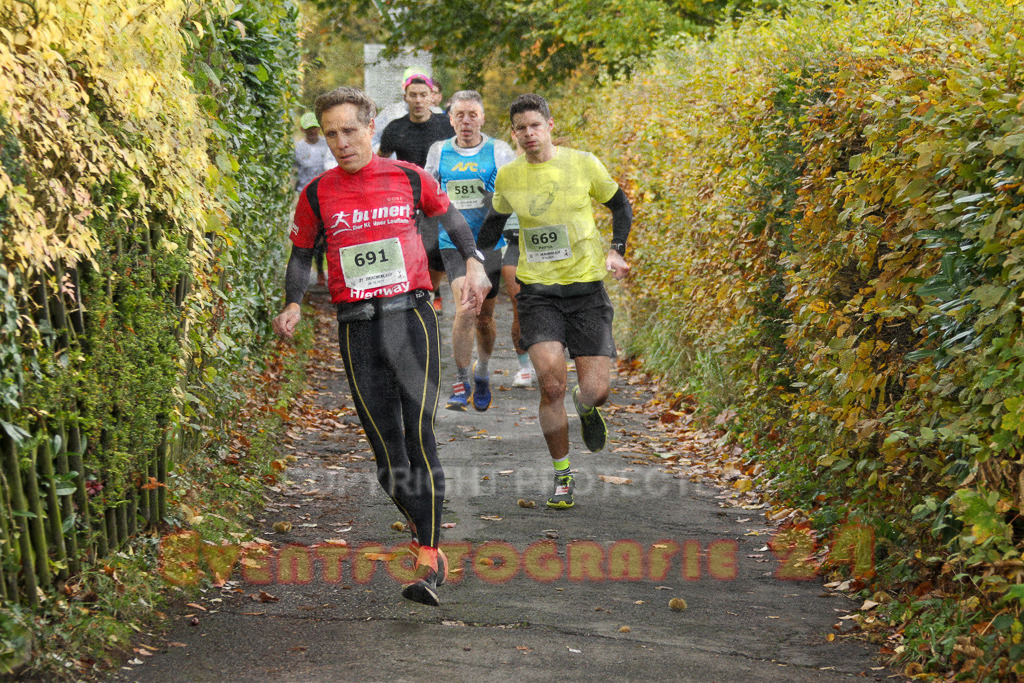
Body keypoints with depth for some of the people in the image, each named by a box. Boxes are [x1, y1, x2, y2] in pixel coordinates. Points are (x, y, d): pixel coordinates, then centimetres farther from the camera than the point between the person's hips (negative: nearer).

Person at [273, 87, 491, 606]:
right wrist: (293, 305, 0)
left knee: (418, 432, -12)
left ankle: (429, 558, -10)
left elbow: (451, 217, 18)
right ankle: (422, 529, 23)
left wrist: (473, 262, 2)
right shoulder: (317, 194, 6)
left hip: (410, 314, -2)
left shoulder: (408, 178, 4)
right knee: (384, 441, 2)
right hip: (357, 326, 2)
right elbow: (301, 253, 16)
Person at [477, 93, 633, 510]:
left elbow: (621, 208, 11)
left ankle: (587, 407, 34)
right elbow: (494, 223, 22)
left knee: (595, 391, -7)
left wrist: (615, 251, -3)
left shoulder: (583, 164, -2)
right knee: (551, 384, -17)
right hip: (538, 292, 0)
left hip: (586, 288, 0)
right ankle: (562, 476, 2)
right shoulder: (508, 177, 3)